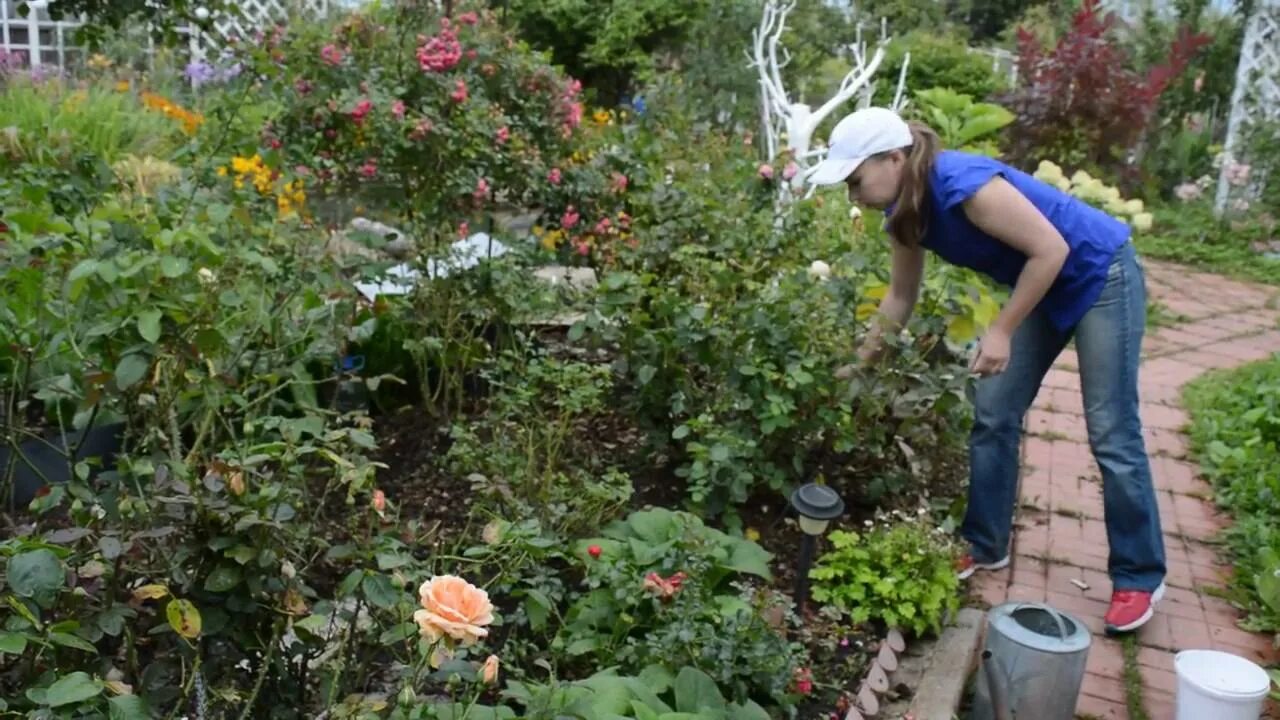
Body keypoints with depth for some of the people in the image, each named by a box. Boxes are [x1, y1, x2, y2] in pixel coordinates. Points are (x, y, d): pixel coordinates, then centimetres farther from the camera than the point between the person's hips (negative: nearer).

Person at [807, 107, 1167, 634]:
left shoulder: (963, 186, -32)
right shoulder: (906, 212, -6)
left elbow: (1050, 249, -27)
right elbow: (900, 298, 6)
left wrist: (1001, 332, -24)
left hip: (1101, 275, -8)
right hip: (1043, 287, 8)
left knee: (1112, 435, -2)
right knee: (993, 415, 6)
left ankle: (1140, 577, 11)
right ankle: (985, 546, 20)